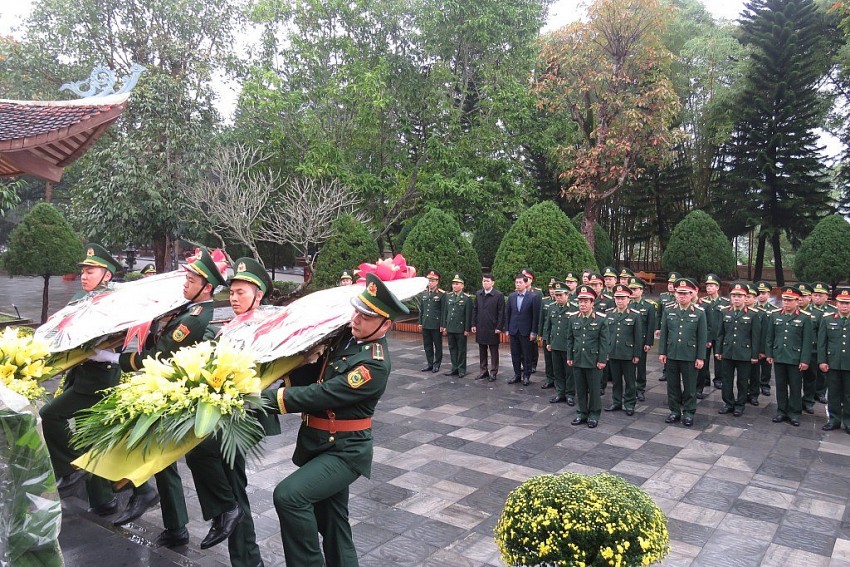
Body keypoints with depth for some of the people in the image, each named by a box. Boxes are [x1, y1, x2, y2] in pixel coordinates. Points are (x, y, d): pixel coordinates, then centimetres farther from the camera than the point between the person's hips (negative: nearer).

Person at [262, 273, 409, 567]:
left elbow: (321, 395, -27)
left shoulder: (375, 364, -24)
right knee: (330, 520, 18)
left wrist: (267, 397, -25)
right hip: (321, 444, 8)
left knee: (289, 496, -22)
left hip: (345, 451, -8)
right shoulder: (346, 335, 0)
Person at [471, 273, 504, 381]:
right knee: (482, 351, 13)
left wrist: (499, 327, -12)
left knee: (494, 352, 5)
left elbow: (501, 313, -9)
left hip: (493, 329, -5)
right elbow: (475, 310, 11)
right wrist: (473, 324, 5)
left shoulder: (499, 295, -8)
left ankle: (493, 373, 13)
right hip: (480, 328, 5)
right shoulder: (478, 294, 7)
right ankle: (483, 371, 23)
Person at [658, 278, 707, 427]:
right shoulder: (668, 311, 4)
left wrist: (700, 357, -6)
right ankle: (674, 411, 23)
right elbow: (663, 333, 7)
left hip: (690, 357, -3)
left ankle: (688, 413, 20)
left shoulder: (699, 313, -3)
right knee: (672, 385, 10)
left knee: (689, 387, 7)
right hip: (671, 355, 3)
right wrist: (662, 352, 2)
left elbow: (702, 337, -3)